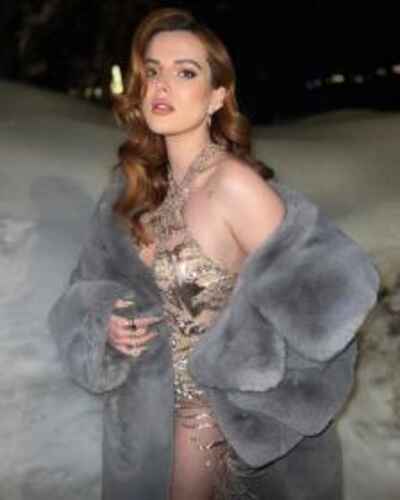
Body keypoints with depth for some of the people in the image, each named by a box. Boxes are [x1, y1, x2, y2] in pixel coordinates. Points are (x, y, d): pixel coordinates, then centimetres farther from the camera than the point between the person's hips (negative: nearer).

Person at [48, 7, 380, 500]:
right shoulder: (137, 182, -5)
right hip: (142, 399, 6)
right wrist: (106, 324, -14)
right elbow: (99, 278, 6)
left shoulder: (235, 185, -26)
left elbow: (315, 295, -24)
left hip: (203, 407, -6)